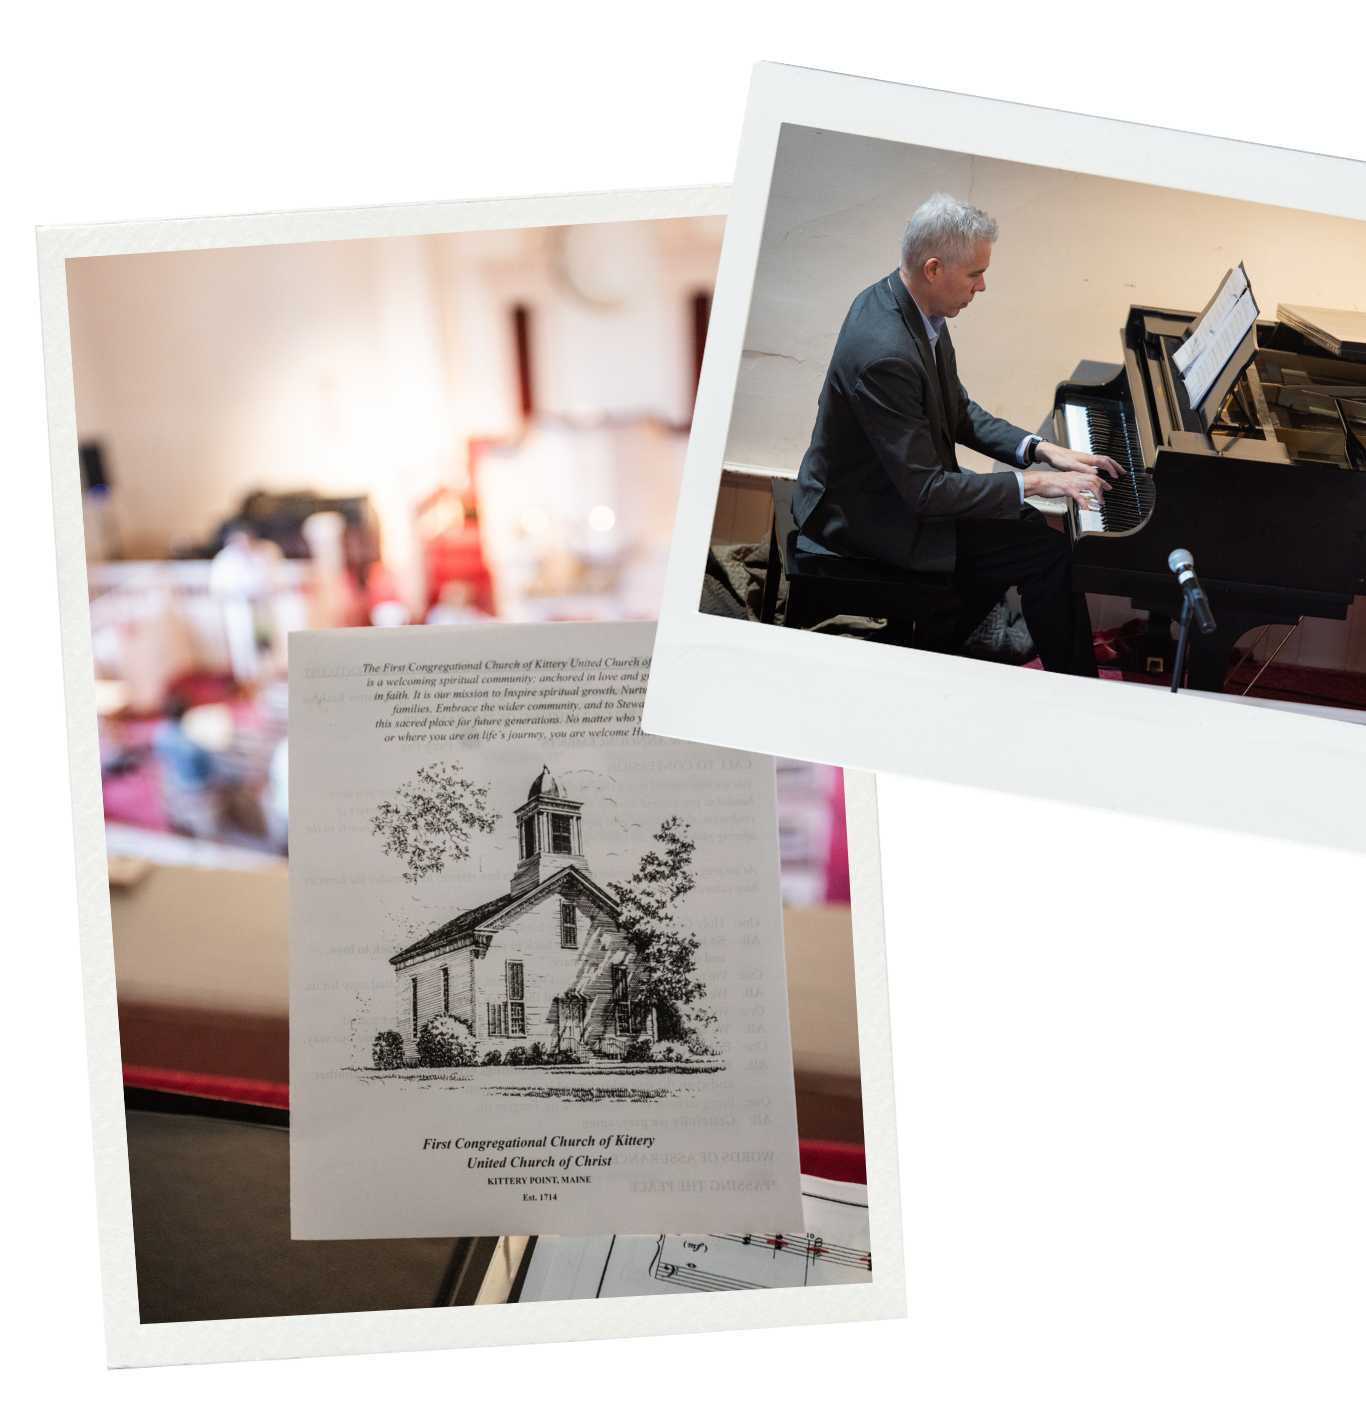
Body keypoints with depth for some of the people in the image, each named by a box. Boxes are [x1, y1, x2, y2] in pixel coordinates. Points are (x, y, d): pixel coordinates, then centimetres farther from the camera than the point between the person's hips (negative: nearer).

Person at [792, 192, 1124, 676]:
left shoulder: (910, 304, -2)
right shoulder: (885, 354, -33)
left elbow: (957, 412, 10)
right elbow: (924, 491, -29)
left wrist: (1039, 450, -1)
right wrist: (1033, 481, -21)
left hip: (903, 484, 10)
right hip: (867, 518, -10)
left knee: (1023, 527, 18)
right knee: (1052, 553, -9)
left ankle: (924, 653, 25)